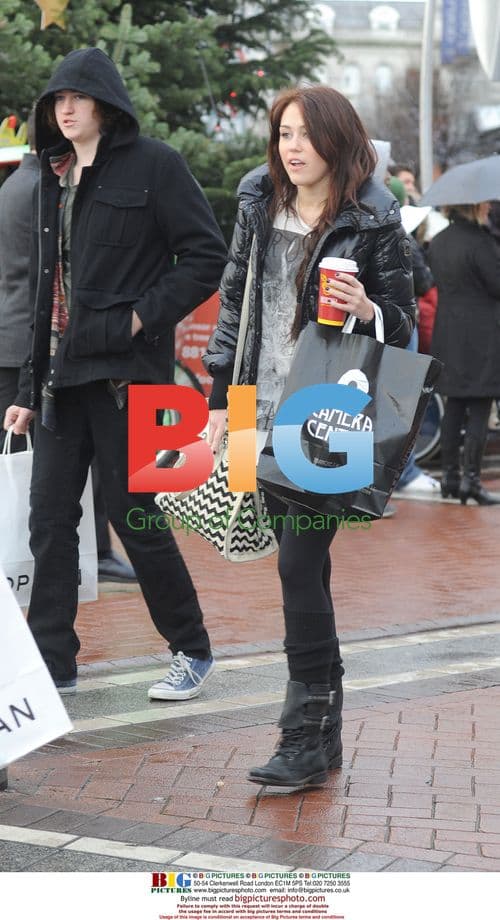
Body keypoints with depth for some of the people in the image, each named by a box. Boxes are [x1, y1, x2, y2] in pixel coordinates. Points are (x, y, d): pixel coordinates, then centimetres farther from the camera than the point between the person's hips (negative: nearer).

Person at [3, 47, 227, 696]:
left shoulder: (153, 165, -4)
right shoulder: (57, 178, 16)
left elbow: (206, 255, -8)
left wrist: (143, 316, -15)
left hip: (125, 370, -7)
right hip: (63, 373, 7)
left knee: (132, 514, -1)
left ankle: (192, 651, 16)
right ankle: (52, 662, 14)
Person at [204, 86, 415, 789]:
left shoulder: (373, 223, -5)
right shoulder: (259, 209, 9)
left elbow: (403, 325, 1)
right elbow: (233, 303, 15)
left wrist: (367, 310, -21)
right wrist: (221, 399, 12)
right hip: (266, 414, 5)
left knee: (300, 565, -12)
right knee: (301, 566, 10)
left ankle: (307, 738, -6)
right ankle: (322, 725, 20)